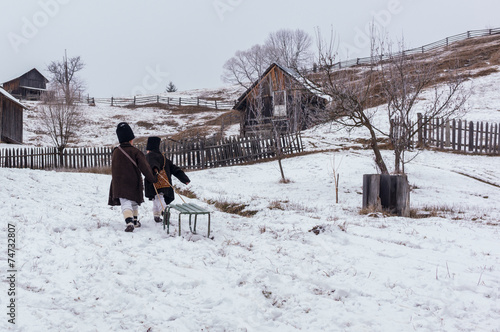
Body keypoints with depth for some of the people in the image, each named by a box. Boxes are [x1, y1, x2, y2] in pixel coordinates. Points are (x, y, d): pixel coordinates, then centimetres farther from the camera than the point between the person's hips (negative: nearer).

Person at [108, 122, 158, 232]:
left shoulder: (116, 152, 3)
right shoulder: (135, 151, -7)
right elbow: (144, 167, -9)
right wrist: (152, 178, -1)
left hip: (119, 184, 0)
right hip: (133, 182, 0)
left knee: (126, 203, -7)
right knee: (134, 202, 20)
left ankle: (129, 223, -28)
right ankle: (136, 221, 32)